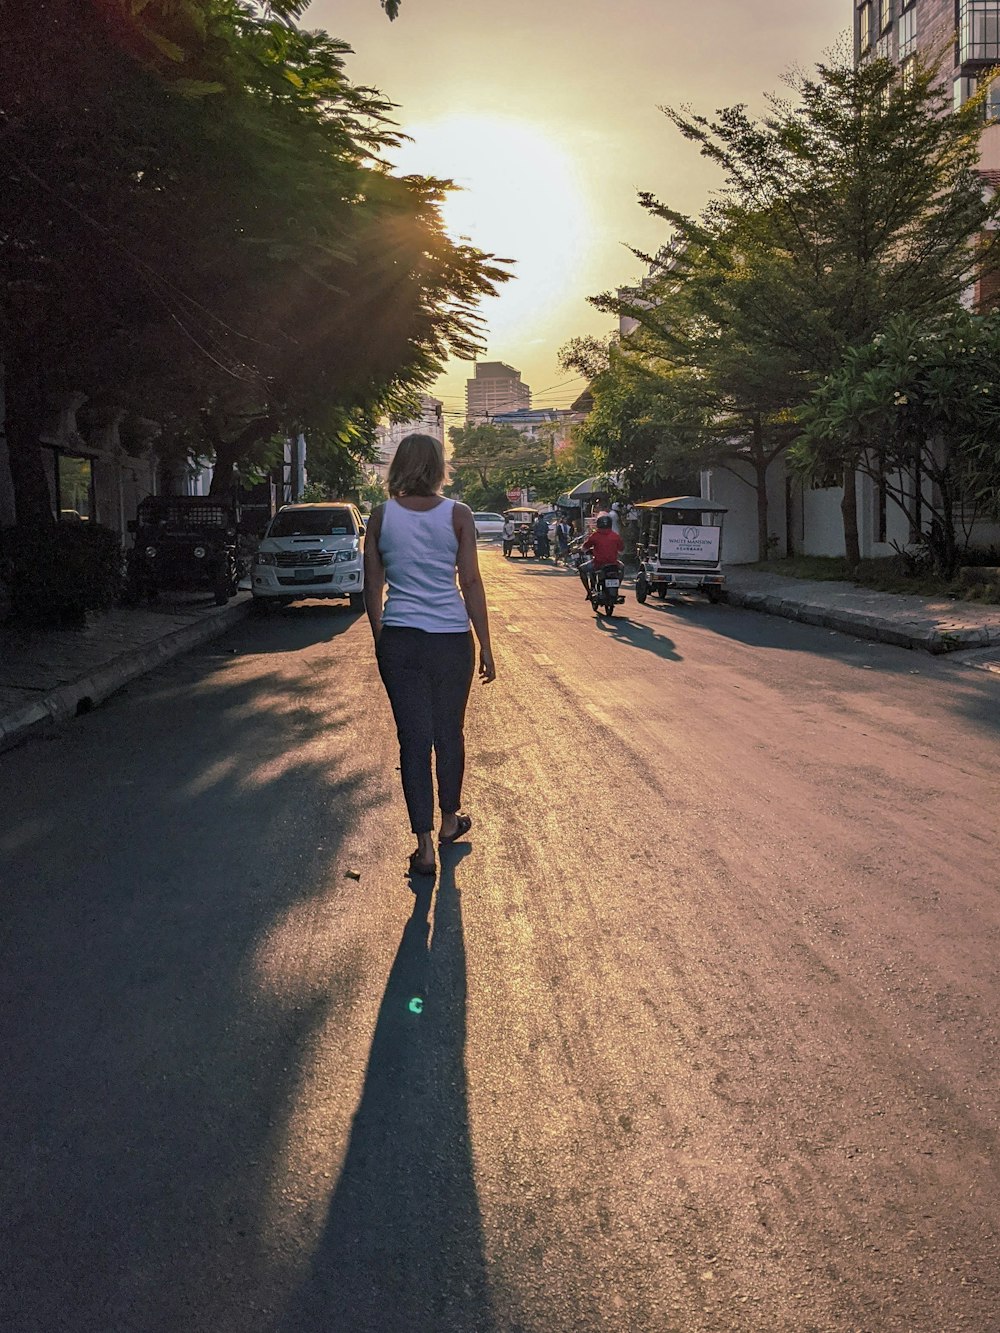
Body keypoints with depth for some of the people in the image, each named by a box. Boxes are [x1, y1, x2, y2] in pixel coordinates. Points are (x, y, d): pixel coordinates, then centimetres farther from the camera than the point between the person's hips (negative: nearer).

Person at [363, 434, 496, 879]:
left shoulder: (382, 516, 1)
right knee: (449, 733, 16)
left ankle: (424, 846, 5)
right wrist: (485, 646, 2)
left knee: (413, 738, 4)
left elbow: (372, 586, 4)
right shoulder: (457, 515, -3)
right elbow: (471, 583, -4)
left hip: (398, 640, 1)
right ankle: (449, 820, 35)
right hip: (451, 638, 0)